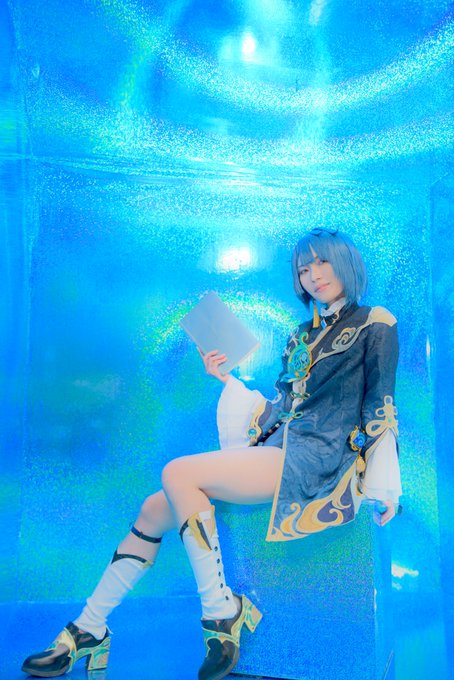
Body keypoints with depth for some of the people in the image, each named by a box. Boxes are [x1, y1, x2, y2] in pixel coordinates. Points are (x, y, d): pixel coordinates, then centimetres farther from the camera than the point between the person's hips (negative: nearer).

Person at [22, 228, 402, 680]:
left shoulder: (375, 324, 4)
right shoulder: (301, 336, 22)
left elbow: (380, 406, -2)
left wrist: (381, 489, -8)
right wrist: (226, 378, 16)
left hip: (315, 457, -7)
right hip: (272, 447, 7)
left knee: (177, 474, -24)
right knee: (155, 509, -3)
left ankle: (223, 611, -11)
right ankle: (89, 632, 9)